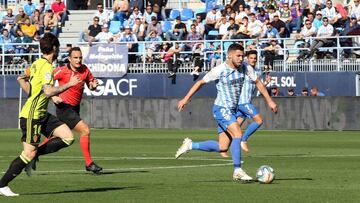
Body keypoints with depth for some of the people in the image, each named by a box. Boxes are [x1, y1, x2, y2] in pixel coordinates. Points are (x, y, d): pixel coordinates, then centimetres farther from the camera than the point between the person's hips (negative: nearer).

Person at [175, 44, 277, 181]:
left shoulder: (245, 69, 1)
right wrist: (186, 99, -1)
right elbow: (201, 82, -2)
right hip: (221, 109, -7)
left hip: (231, 110, 7)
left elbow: (257, 82, 14)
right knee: (237, 134, -23)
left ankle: (190, 145, 22)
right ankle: (238, 171, -20)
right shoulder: (219, 70, -12)